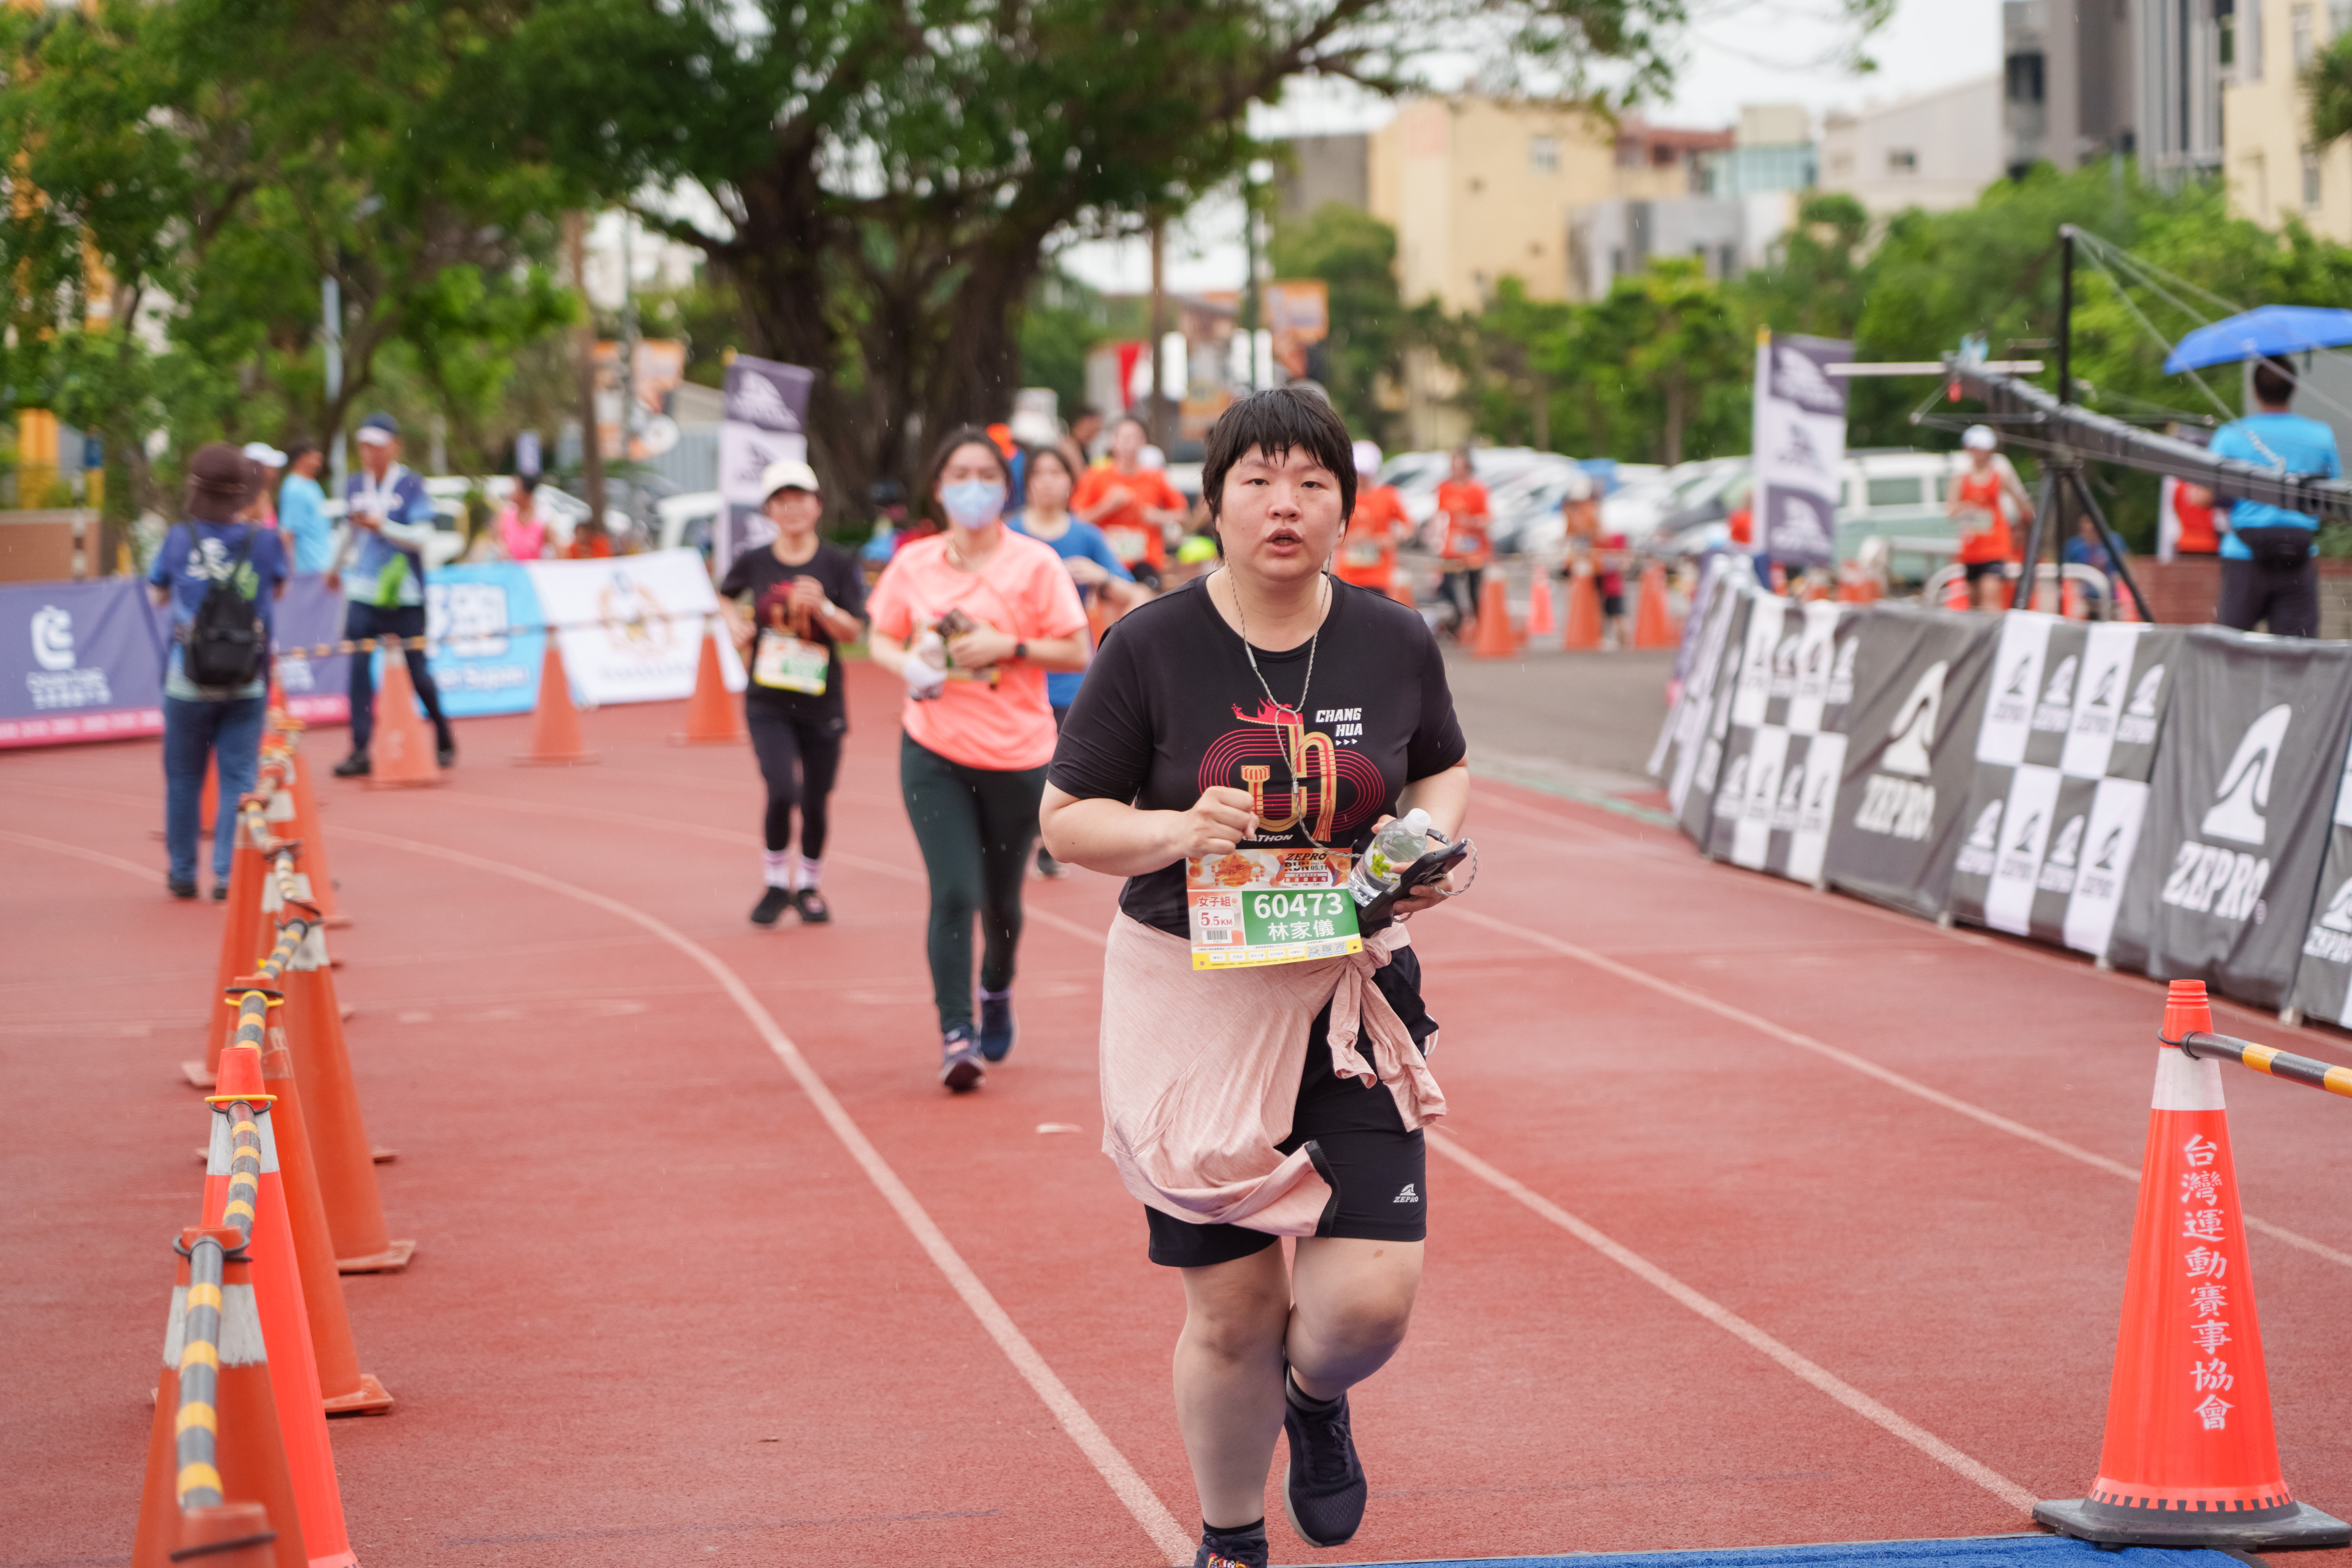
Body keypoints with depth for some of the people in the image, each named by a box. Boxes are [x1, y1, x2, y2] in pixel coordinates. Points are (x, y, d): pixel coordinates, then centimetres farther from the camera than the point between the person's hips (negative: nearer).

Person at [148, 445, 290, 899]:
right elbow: (278, 590, 12)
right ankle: (229, 874, -2)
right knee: (239, 777, 4)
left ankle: (183, 873, 20)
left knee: (184, 777, 13)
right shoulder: (265, 541, -7)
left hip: (188, 681, 0)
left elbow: (157, 596, 10)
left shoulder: (179, 540, -6)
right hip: (247, 685, 0)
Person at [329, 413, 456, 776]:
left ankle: (444, 740, 23)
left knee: (417, 670, 2)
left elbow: (422, 537, -13)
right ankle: (361, 751, -8)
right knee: (359, 667, -8)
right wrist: (339, 567, 35)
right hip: (362, 592, 4)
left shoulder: (411, 485, -6)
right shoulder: (356, 485, 9)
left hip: (404, 595, -4)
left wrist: (383, 527, -24)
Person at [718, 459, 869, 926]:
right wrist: (737, 625, 3)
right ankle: (776, 884, 6)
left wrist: (822, 607, -24)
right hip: (768, 701, 0)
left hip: (822, 703, 0)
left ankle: (809, 886, 29)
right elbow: (726, 596, 22)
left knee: (815, 800, 7)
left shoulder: (839, 564, -3)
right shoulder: (753, 563, 0)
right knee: (782, 791, -15)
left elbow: (853, 632, -7)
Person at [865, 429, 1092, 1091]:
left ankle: (997, 992, 43)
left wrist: (1009, 646, -17)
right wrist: (908, 666, -8)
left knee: (1001, 896, 13)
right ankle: (955, 1036, -11)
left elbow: (1077, 653, -4)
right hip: (934, 753, 1)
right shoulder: (913, 564, 3)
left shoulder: (1036, 564, -5)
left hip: (1016, 755, -1)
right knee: (953, 893, -12)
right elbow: (881, 638, 14)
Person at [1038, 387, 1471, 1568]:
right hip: (1192, 998, -2)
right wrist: (1175, 831, -21)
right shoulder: (1151, 647, -7)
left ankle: (1316, 1397, 30)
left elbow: (1445, 768, 18)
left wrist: (1430, 840, -4)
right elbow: (1066, 819, -2)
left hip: (1351, 994, 2)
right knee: (1232, 1312, 4)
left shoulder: (1395, 642, 0)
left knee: (1371, 1297, -9)